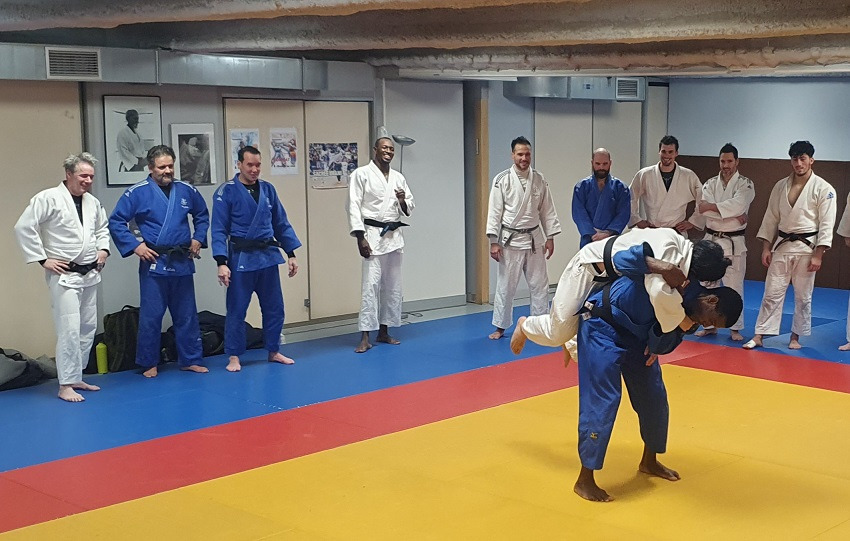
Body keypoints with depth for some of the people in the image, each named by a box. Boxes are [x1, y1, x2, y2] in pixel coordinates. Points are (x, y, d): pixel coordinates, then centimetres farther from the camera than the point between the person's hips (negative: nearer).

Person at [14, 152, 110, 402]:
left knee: (88, 327, 12)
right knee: (69, 328, -11)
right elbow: (23, 227, -14)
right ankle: (66, 385, -4)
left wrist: (103, 250, 7)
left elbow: (103, 228, 24)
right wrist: (43, 259, -15)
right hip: (64, 275, -7)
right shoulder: (48, 198, -13)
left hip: (90, 274, 7)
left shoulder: (92, 201, 7)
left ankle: (76, 377, 24)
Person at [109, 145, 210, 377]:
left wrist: (198, 238, 9)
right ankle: (149, 364, 15)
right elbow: (116, 222, -4)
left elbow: (202, 215, 22)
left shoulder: (186, 190, 6)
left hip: (182, 262, 4)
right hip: (154, 264, -4)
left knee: (186, 315, 11)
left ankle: (191, 360, 22)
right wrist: (134, 245, -11)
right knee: (150, 317, 1)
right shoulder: (137, 192, -6)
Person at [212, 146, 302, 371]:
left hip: (268, 256, 5)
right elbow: (219, 230, -10)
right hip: (241, 258, -5)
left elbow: (281, 224, 12)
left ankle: (273, 351, 25)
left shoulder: (267, 189, 6)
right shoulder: (226, 192, -8)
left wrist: (291, 254, 8)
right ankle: (233, 356, 13)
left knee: (274, 307, 11)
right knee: (236, 310, 2)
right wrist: (221, 262, -17)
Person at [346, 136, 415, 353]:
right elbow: (353, 207, -9)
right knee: (371, 284, -10)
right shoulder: (361, 174, -4)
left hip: (394, 236, 6)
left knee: (393, 286, 9)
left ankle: (383, 331, 19)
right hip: (373, 235, -6)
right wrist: (360, 238, -15)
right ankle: (365, 337, -8)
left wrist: (403, 201, -8)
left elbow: (408, 209, 16)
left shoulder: (398, 178, 12)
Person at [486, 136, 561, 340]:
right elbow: (495, 211, -8)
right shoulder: (502, 179, -8)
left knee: (539, 284, 9)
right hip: (510, 239, -3)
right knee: (505, 285, 4)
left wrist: (550, 237, 4)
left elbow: (547, 210, 7)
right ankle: (500, 326, 16)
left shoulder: (539, 180, 2)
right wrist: (494, 242, -11)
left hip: (534, 239, 3)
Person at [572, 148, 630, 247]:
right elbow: (579, 214, -2)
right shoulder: (582, 187, 7)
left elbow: (624, 214, -1)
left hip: (612, 239, 0)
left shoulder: (620, 187, 7)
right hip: (588, 241, 0)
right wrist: (593, 235, -14)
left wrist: (608, 233, -15)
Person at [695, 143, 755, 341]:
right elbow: (704, 209, -12)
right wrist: (734, 215, -18)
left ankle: (736, 328, 11)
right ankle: (709, 325, 20)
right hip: (711, 240, 3)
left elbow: (738, 205, -23)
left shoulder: (745, 184, -3)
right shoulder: (710, 183, 6)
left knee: (734, 286, 1)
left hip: (734, 242, -3)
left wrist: (711, 206, -20)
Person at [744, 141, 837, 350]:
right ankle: (759, 336, 5)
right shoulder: (781, 186, 6)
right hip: (782, 246, 3)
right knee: (772, 292, 2)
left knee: (803, 296, 6)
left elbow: (826, 225, -8)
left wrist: (818, 255, -13)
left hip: (806, 247, -3)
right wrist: (766, 248, 4)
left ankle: (796, 337, 19)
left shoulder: (823, 189, -6)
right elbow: (771, 218, 9)